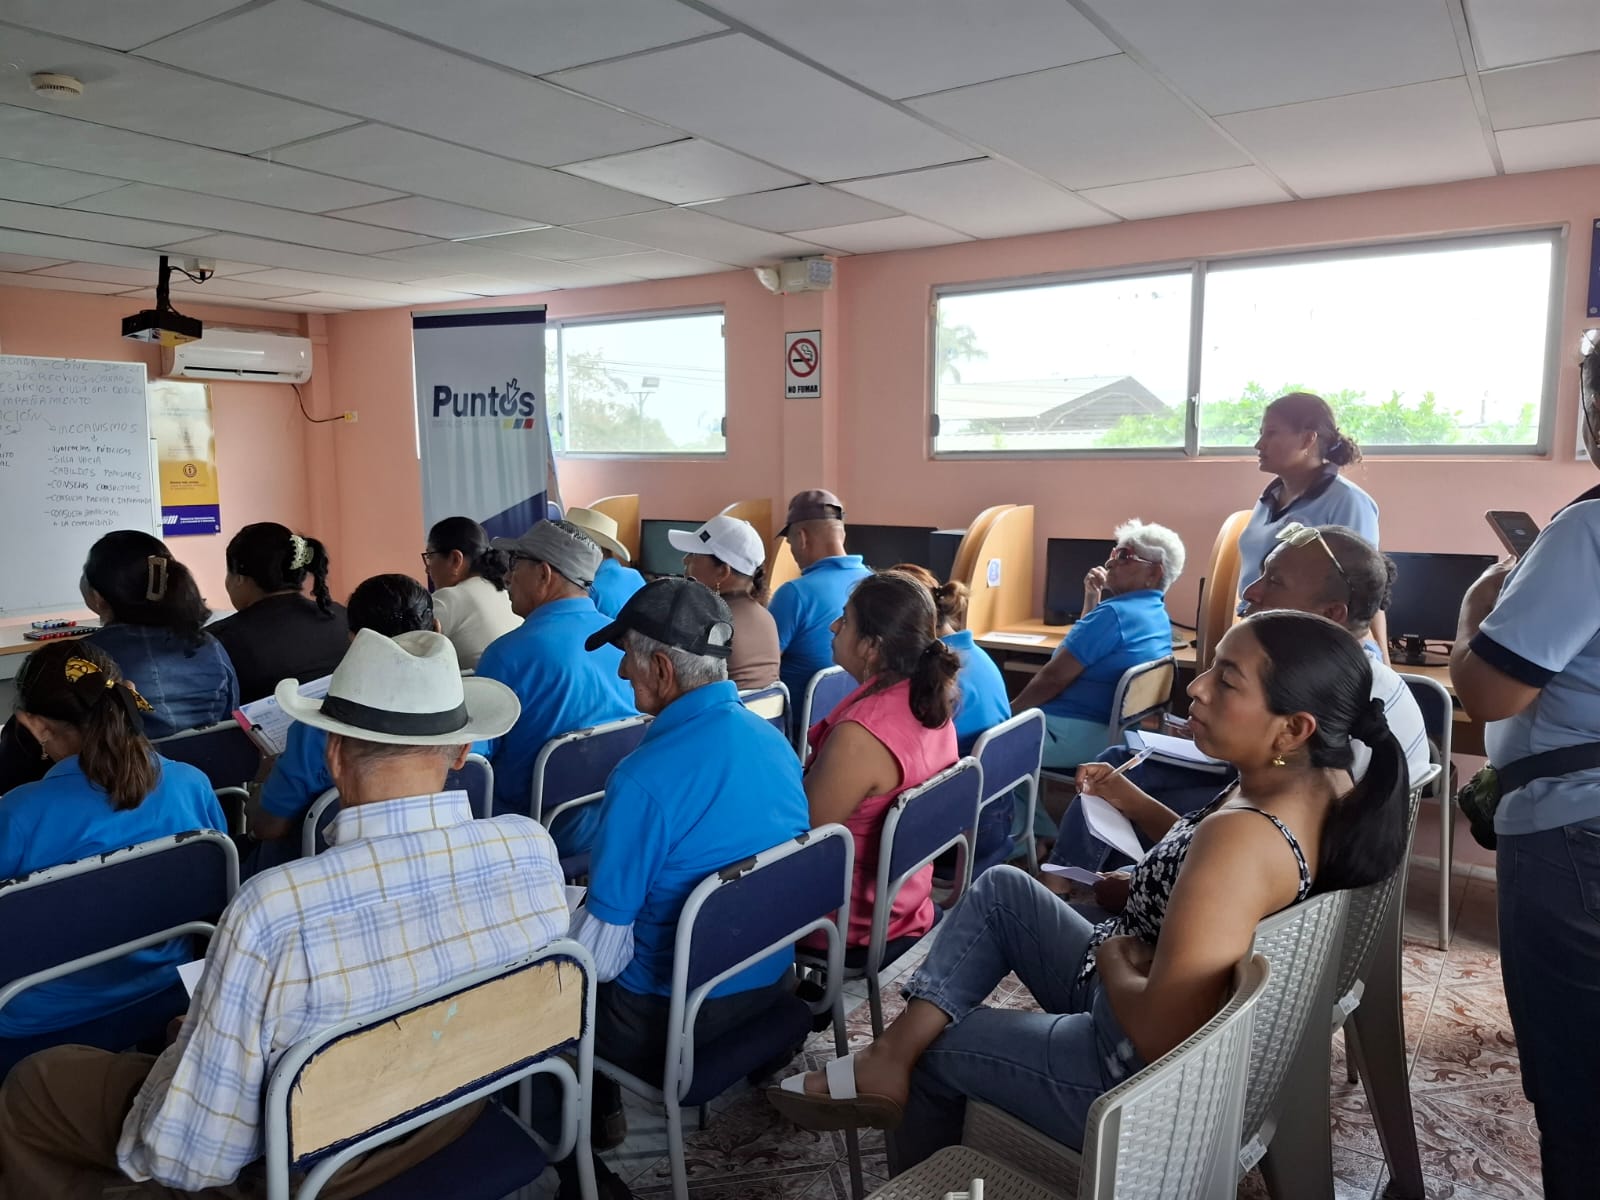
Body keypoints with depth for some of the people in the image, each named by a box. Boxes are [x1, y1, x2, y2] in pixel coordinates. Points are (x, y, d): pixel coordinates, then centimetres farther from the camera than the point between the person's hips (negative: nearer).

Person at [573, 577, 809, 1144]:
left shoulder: (643, 779, -28)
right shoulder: (776, 741, -4)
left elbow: (598, 953, -22)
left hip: (676, 1014, -7)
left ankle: (591, 1114, 32)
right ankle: (602, 1108, 36)